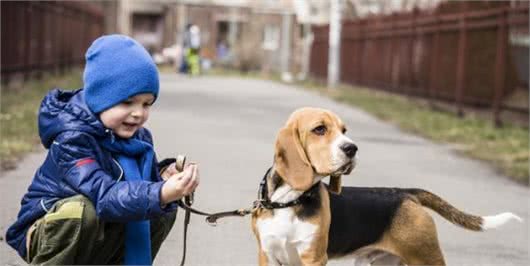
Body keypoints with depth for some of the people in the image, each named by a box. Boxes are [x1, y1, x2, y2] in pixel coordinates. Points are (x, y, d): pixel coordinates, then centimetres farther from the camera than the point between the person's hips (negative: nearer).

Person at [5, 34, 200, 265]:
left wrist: (166, 185, -27)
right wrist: (159, 194, -53)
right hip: (44, 235, -7)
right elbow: (103, 195, -39)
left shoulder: (139, 138, -2)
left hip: (93, 242, 7)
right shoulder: (72, 139, -26)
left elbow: (148, 191, -4)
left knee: (165, 212, -4)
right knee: (82, 209, -37)